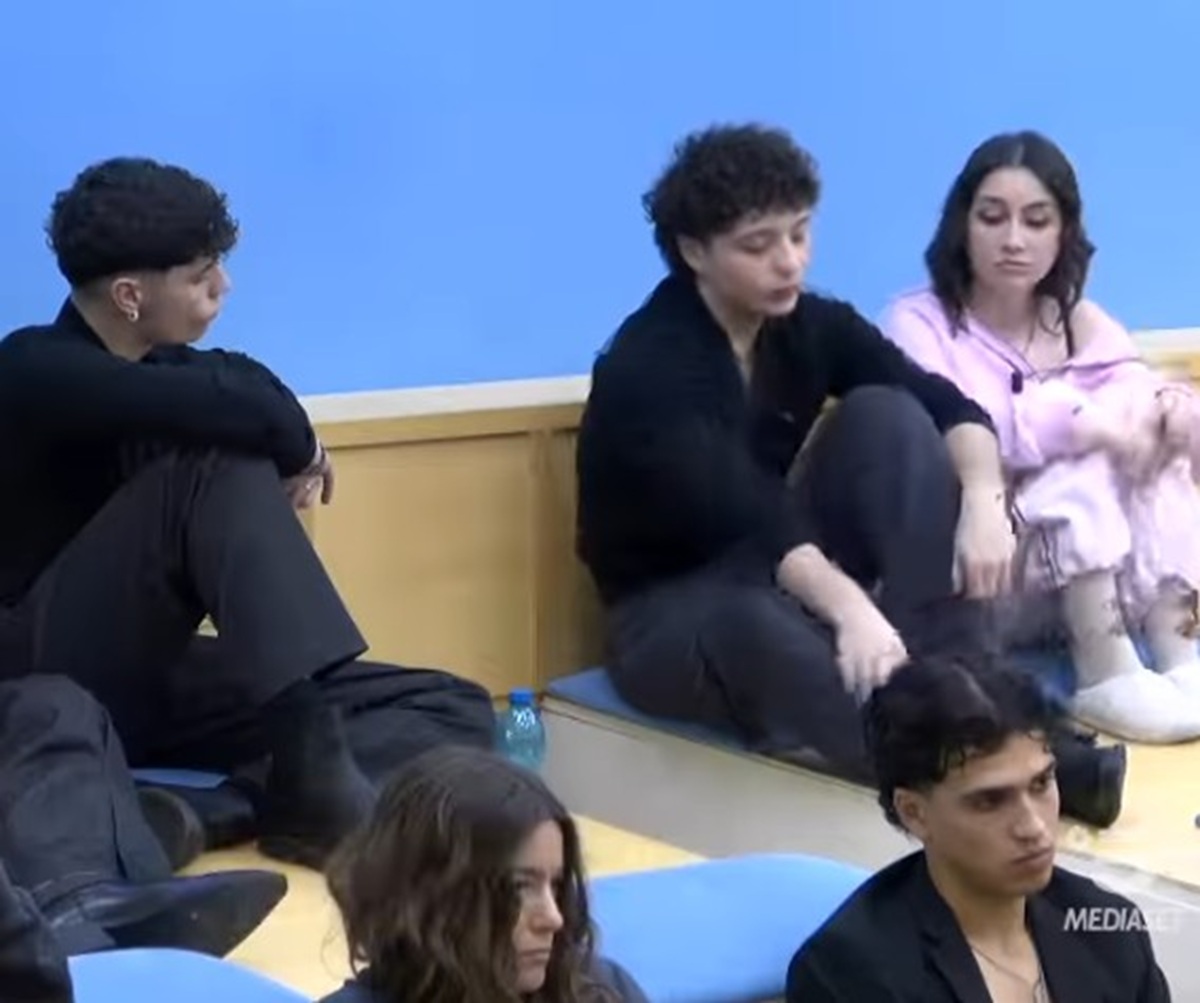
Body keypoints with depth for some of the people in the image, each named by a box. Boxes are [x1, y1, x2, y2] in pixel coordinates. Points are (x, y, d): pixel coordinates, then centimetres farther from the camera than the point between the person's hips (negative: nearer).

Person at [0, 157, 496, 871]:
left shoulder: (163, 366, 11)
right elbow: (238, 408, -31)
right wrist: (298, 448, -13)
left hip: (152, 677, 8)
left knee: (455, 709, -5)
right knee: (222, 462, -31)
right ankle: (311, 767, -38)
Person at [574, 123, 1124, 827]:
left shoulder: (810, 323, -4)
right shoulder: (649, 366, -23)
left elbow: (950, 406, -12)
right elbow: (742, 514, -37)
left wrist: (984, 499, -35)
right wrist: (850, 608, -53)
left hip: (789, 579, 7)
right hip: (675, 613, -6)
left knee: (888, 415, -15)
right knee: (756, 625, -42)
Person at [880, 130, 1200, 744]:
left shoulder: (1083, 324, 12)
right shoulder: (917, 324, -5)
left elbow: (1143, 401, -3)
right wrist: (1078, 425, -34)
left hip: (1099, 574, 5)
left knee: (1147, 440, -18)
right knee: (1083, 465, -26)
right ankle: (1106, 677, -33)